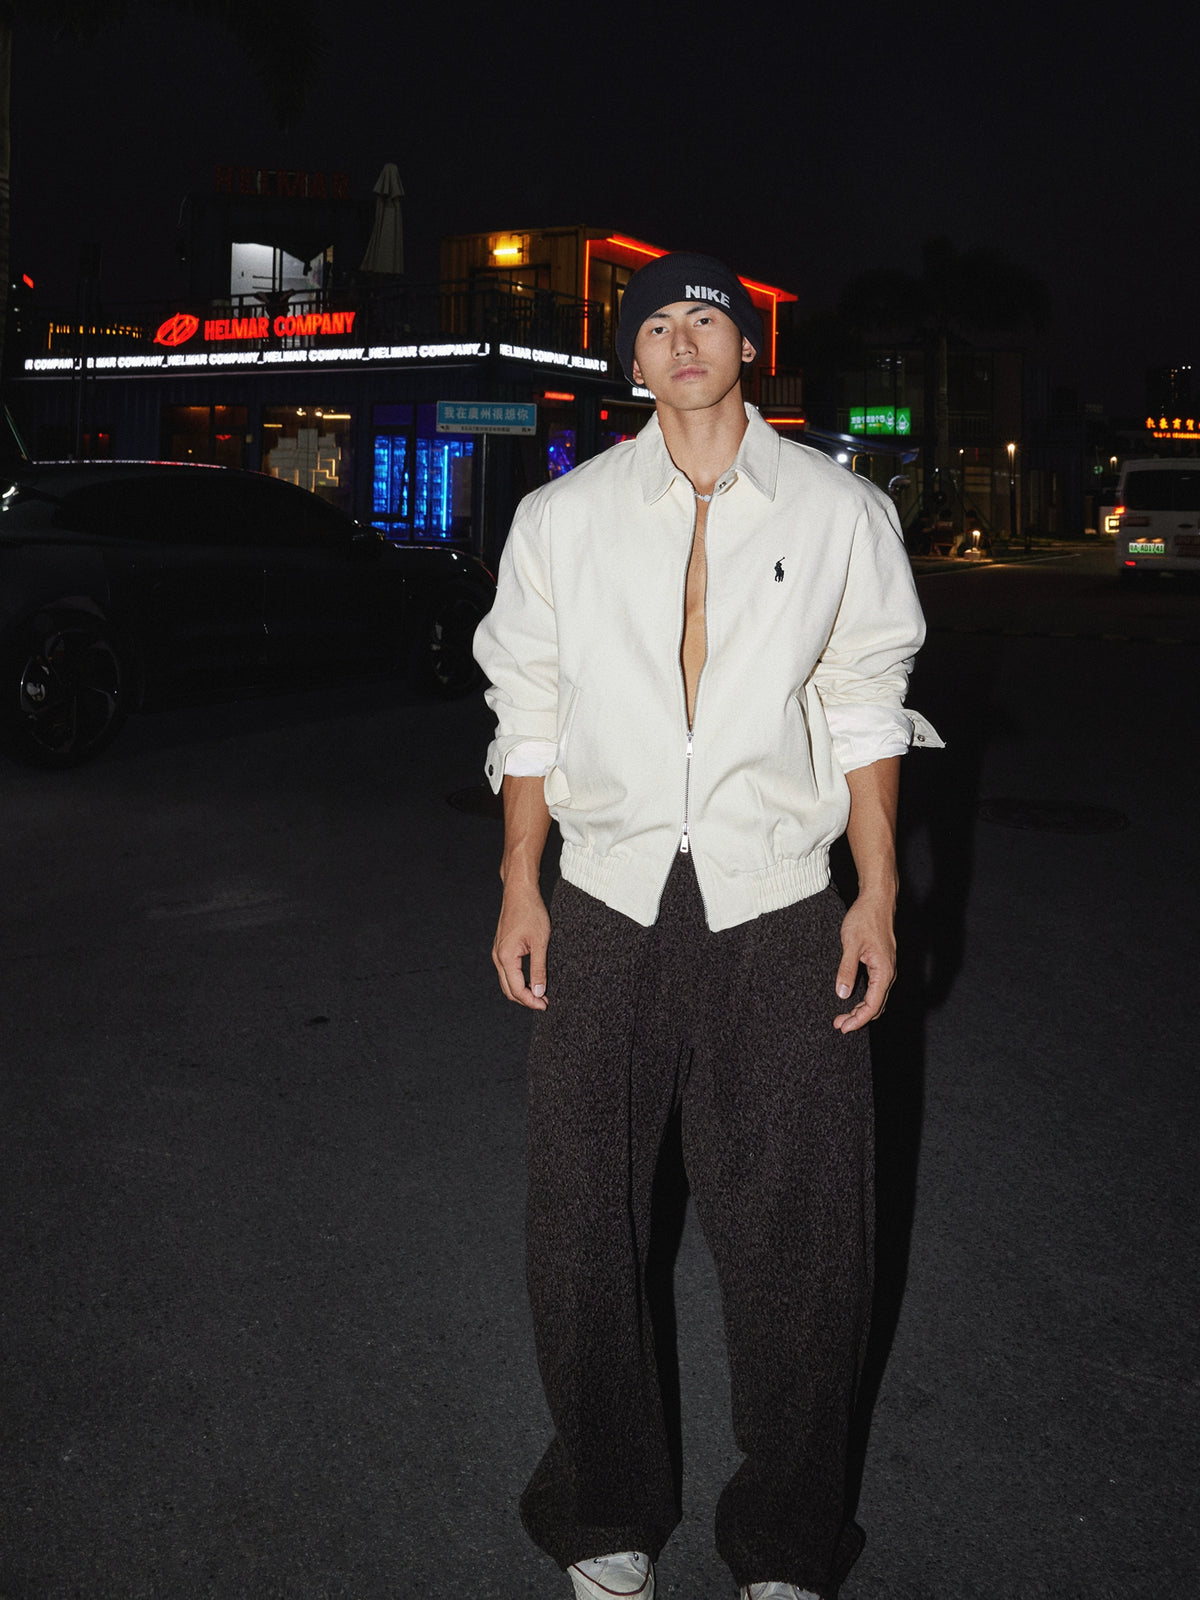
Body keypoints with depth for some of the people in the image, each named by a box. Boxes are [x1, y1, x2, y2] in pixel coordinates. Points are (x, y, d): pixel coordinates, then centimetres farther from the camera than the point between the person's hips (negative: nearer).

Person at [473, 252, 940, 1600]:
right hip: (606, 905, 1)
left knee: (796, 1238, 2)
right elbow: (529, 715, 10)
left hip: (777, 908, -1)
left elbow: (866, 709, 6)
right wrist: (519, 891, 6)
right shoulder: (561, 517, 7)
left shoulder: (839, 512, 6)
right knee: (581, 1233, 7)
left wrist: (877, 896, 1)